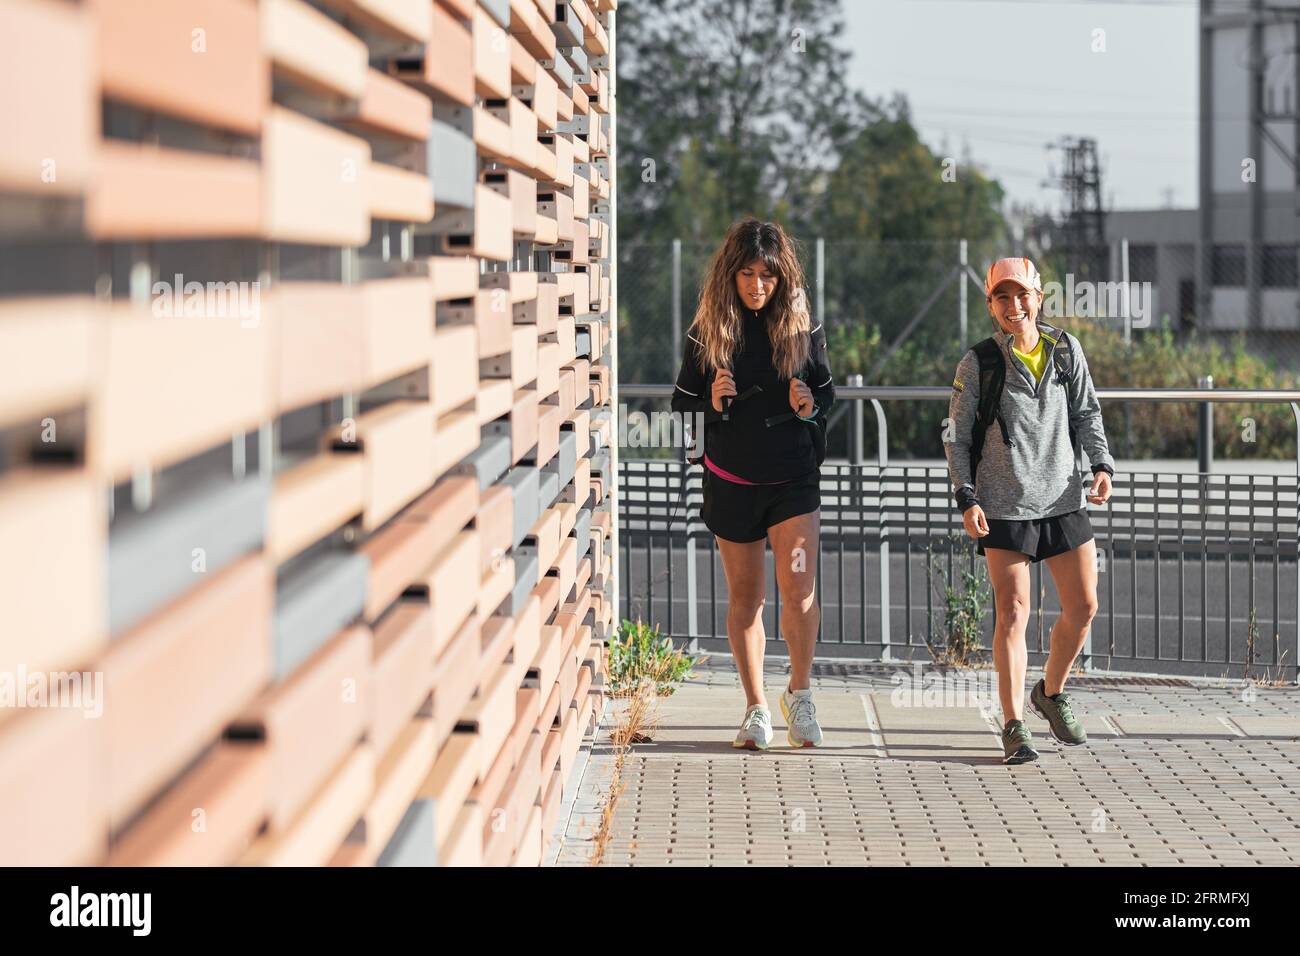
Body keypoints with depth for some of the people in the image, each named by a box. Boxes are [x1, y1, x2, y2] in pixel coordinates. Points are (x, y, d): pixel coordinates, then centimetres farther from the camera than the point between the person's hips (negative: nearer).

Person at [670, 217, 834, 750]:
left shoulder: (803, 329, -3)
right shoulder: (706, 333, -3)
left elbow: (826, 392, 8)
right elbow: (682, 405, 1)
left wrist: (811, 406, -14)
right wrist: (712, 402, -19)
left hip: (794, 478, -1)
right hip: (731, 481, 1)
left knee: (799, 591, -13)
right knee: (745, 597, 9)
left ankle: (799, 693, 8)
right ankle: (756, 707, 20)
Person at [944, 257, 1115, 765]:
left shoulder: (1066, 350, 5)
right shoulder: (978, 363, -4)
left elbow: (1087, 413, 14)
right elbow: (956, 437, 0)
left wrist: (1102, 465, -1)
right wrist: (966, 498, -10)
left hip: (1064, 499, 4)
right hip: (1004, 505, -4)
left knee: (1083, 607, 6)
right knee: (1012, 612, -7)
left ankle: (1051, 693, 31)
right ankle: (1014, 727, -4)